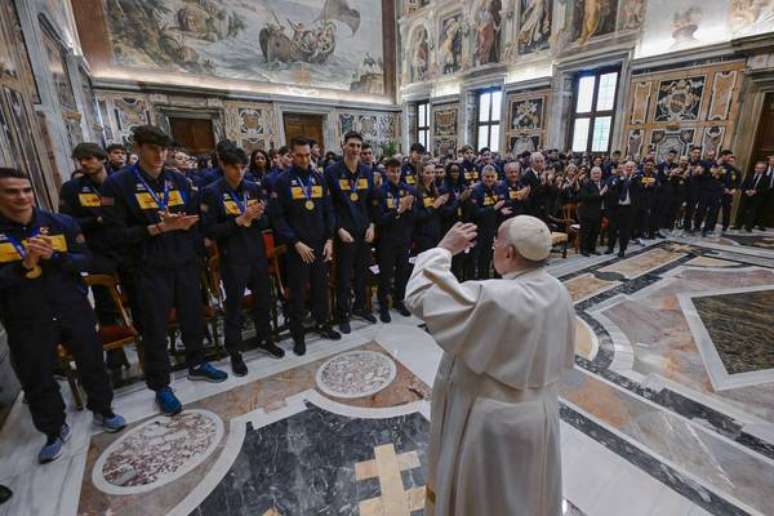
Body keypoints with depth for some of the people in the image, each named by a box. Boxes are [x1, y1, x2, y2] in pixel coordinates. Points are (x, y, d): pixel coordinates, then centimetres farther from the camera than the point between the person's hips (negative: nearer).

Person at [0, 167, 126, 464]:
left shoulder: (61, 223, -2)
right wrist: (24, 264, -24)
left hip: (74, 311, 1)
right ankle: (54, 430, 32)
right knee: (37, 379, 10)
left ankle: (103, 410, 34)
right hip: (26, 322, 0)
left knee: (92, 363, 11)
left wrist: (52, 256, -19)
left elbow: (85, 260, -3)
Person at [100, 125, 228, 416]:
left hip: (185, 264, 4)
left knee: (193, 318, 15)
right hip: (150, 270, -4)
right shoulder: (117, 184, -7)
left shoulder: (178, 180, 7)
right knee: (155, 329, 7)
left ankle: (196, 365, 37)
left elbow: (193, 218, 13)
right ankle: (160, 386, 24)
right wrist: (158, 228, -20)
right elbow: (115, 234, -11)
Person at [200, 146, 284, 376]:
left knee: (263, 300, 15)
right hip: (232, 259, -4)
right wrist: (240, 220, -21)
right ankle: (235, 352, 23)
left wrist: (258, 216, -14)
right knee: (234, 306, 7)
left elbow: (265, 223, 8)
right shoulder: (211, 193, -7)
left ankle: (265, 339, 36)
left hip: (258, 254, 4)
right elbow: (210, 231, -12)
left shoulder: (253, 188, 5)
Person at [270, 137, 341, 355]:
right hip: (297, 247, -4)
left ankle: (322, 324, 32)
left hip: (320, 245, 4)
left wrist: (329, 239, 0)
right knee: (298, 292, 6)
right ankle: (298, 335, 20)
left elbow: (329, 211, 9)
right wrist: (296, 243, -15)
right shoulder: (282, 181, -4)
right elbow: (278, 217, -9)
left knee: (321, 286, 14)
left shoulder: (319, 179, 9)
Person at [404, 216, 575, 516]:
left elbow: (419, 296, -28)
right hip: (540, 412, 8)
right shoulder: (558, 291, -7)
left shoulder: (492, 299, -33)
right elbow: (563, 356, 6)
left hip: (493, 421, -7)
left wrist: (444, 248, -17)